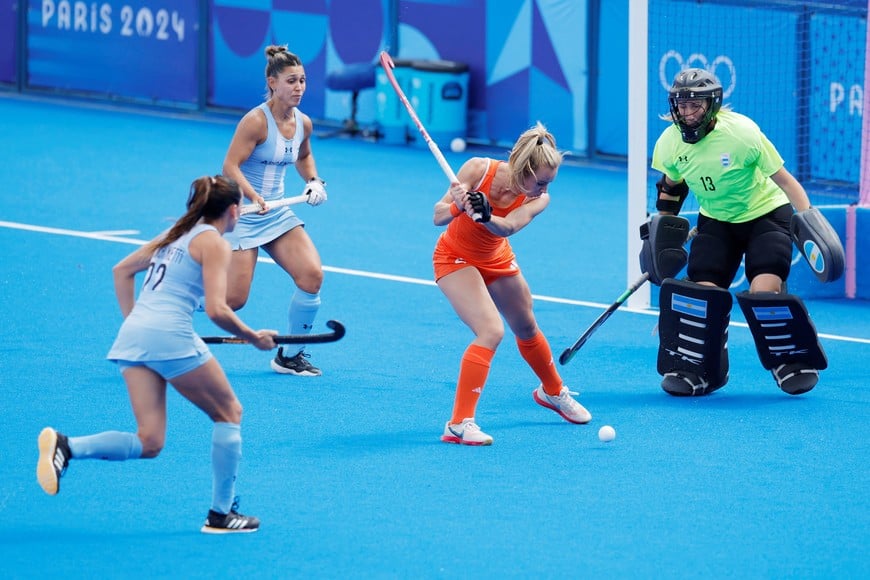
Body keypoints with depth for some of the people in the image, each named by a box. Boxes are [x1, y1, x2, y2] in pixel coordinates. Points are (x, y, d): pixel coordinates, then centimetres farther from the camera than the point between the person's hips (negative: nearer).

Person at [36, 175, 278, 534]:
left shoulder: (176, 234, 24)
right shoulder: (214, 243, 0)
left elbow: (122, 270, 31)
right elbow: (216, 309, -11)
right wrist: (253, 337, 3)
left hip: (132, 336, 7)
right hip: (170, 335, -7)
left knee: (149, 444, 4)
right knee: (229, 413, 13)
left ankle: (65, 447, -17)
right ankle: (221, 514, 11)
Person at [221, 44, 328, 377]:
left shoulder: (303, 124, 3)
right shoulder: (256, 121, -18)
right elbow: (230, 167, -22)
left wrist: (313, 181, 7)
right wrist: (254, 198, -35)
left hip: (276, 213, 7)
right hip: (241, 213, -7)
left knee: (312, 275, -12)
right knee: (233, 299, -12)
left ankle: (290, 356, 5)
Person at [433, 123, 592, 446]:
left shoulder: (538, 199, -23)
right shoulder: (478, 169, -30)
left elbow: (508, 226, -43)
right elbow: (438, 216, -26)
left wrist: (484, 216, -64)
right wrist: (457, 207, -48)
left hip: (497, 260, 5)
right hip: (455, 259, -5)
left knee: (527, 329, 22)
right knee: (491, 331, -24)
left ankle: (552, 392, 52)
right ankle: (459, 424, -21)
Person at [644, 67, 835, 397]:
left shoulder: (742, 133, -25)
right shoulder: (669, 143, -11)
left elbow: (784, 179, -18)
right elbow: (671, 187, 10)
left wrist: (809, 220, -25)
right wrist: (661, 229, 4)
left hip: (766, 214, -4)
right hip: (716, 221, 4)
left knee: (764, 292, -22)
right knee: (700, 291, -14)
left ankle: (792, 361, 2)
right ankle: (697, 370, 6)